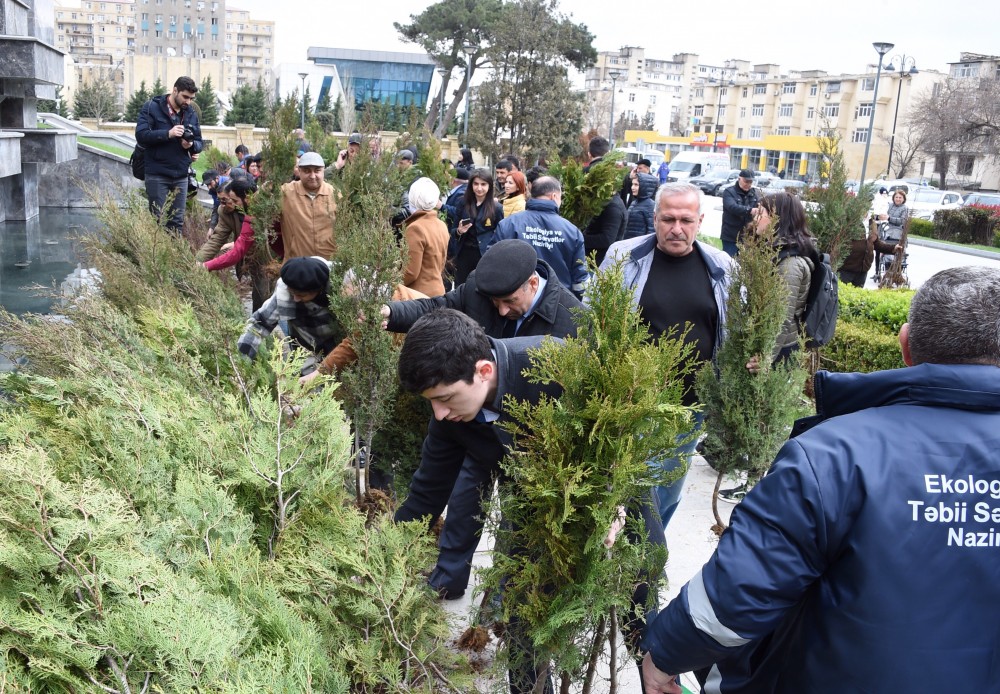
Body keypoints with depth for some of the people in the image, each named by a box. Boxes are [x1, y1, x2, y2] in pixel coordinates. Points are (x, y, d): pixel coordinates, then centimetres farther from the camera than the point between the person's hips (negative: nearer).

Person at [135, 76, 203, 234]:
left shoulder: (191, 113, 10)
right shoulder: (152, 107, -4)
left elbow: (200, 142, 13)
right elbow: (141, 135, -13)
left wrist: (192, 145, -11)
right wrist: (168, 134, -25)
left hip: (181, 176, 4)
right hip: (157, 175, -4)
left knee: (177, 221, 6)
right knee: (157, 219, -1)